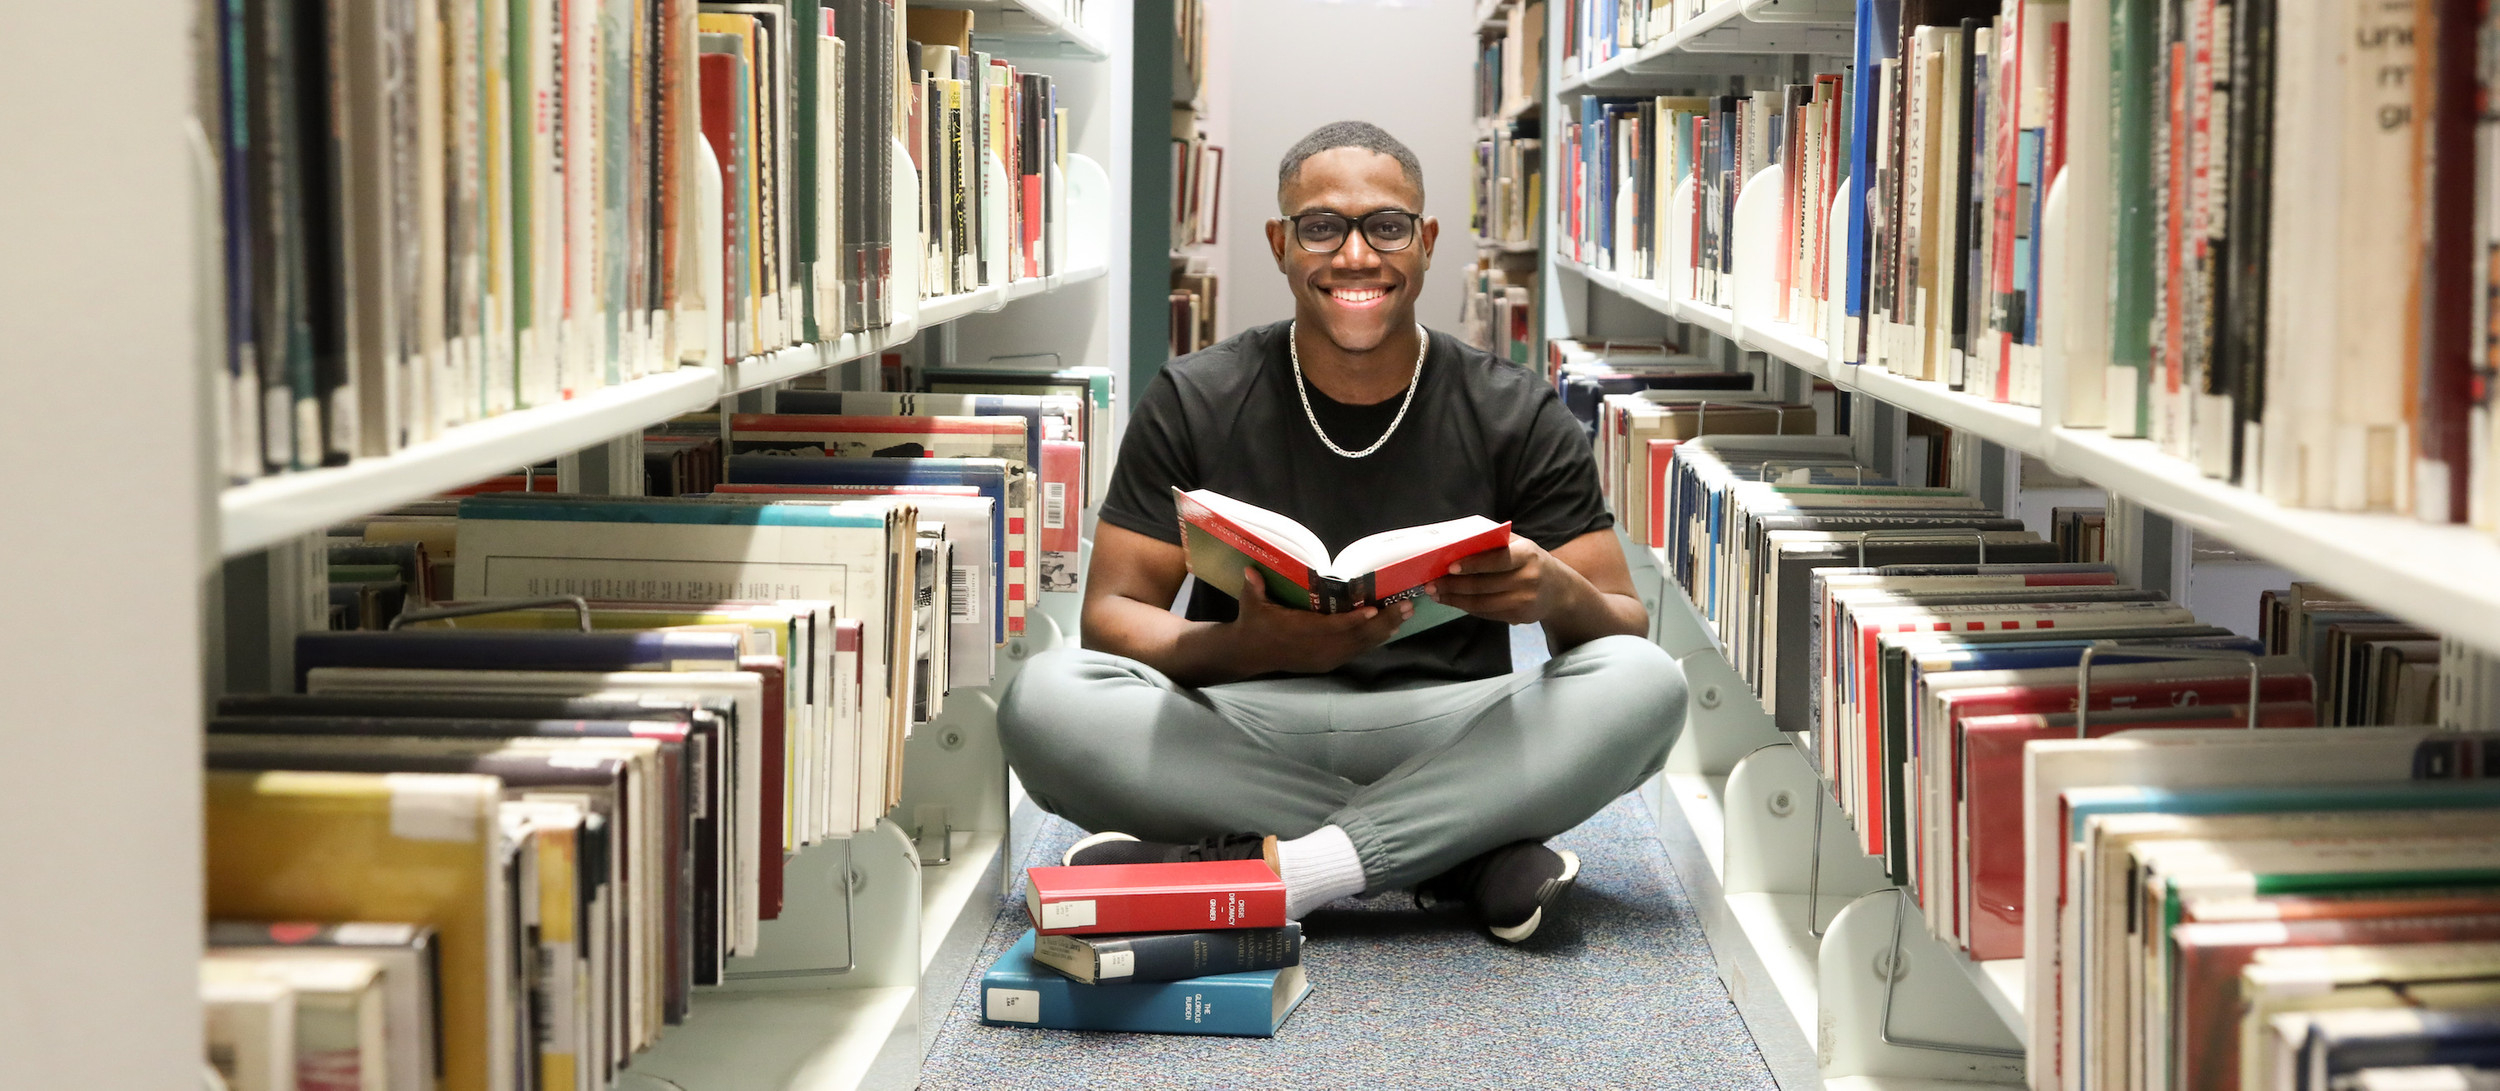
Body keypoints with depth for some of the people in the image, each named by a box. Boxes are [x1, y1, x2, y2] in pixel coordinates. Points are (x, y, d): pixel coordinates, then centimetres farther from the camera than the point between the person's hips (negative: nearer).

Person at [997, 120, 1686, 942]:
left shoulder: (1515, 417, 2)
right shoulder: (1193, 404, 2)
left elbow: (1625, 632, 1)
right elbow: (1112, 615, -1)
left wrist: (1557, 592, -25)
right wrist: (1247, 646, -24)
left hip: (1443, 736, 0)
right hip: (1242, 734, 0)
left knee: (1648, 685, -28)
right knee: (1046, 697, -29)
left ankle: (1259, 868, -33)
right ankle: (1468, 855, -26)